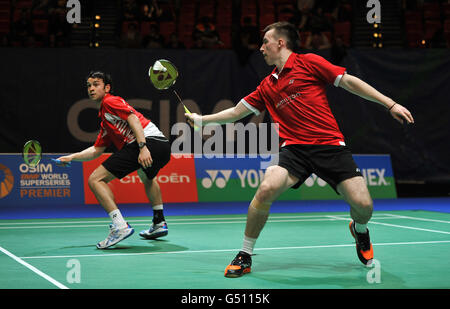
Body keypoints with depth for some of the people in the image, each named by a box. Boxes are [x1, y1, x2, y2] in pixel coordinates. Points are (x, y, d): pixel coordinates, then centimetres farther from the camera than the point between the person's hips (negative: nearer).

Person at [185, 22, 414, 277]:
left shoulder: (308, 63, 3)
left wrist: (391, 104, -3)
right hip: (295, 148, 3)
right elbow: (236, 112, 27)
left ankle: (360, 230, 26)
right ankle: (245, 257, -8)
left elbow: (349, 82, 1)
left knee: (363, 204, -14)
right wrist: (200, 119, 28)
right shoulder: (267, 87, 17)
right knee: (266, 189, -25)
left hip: (330, 145, -3)